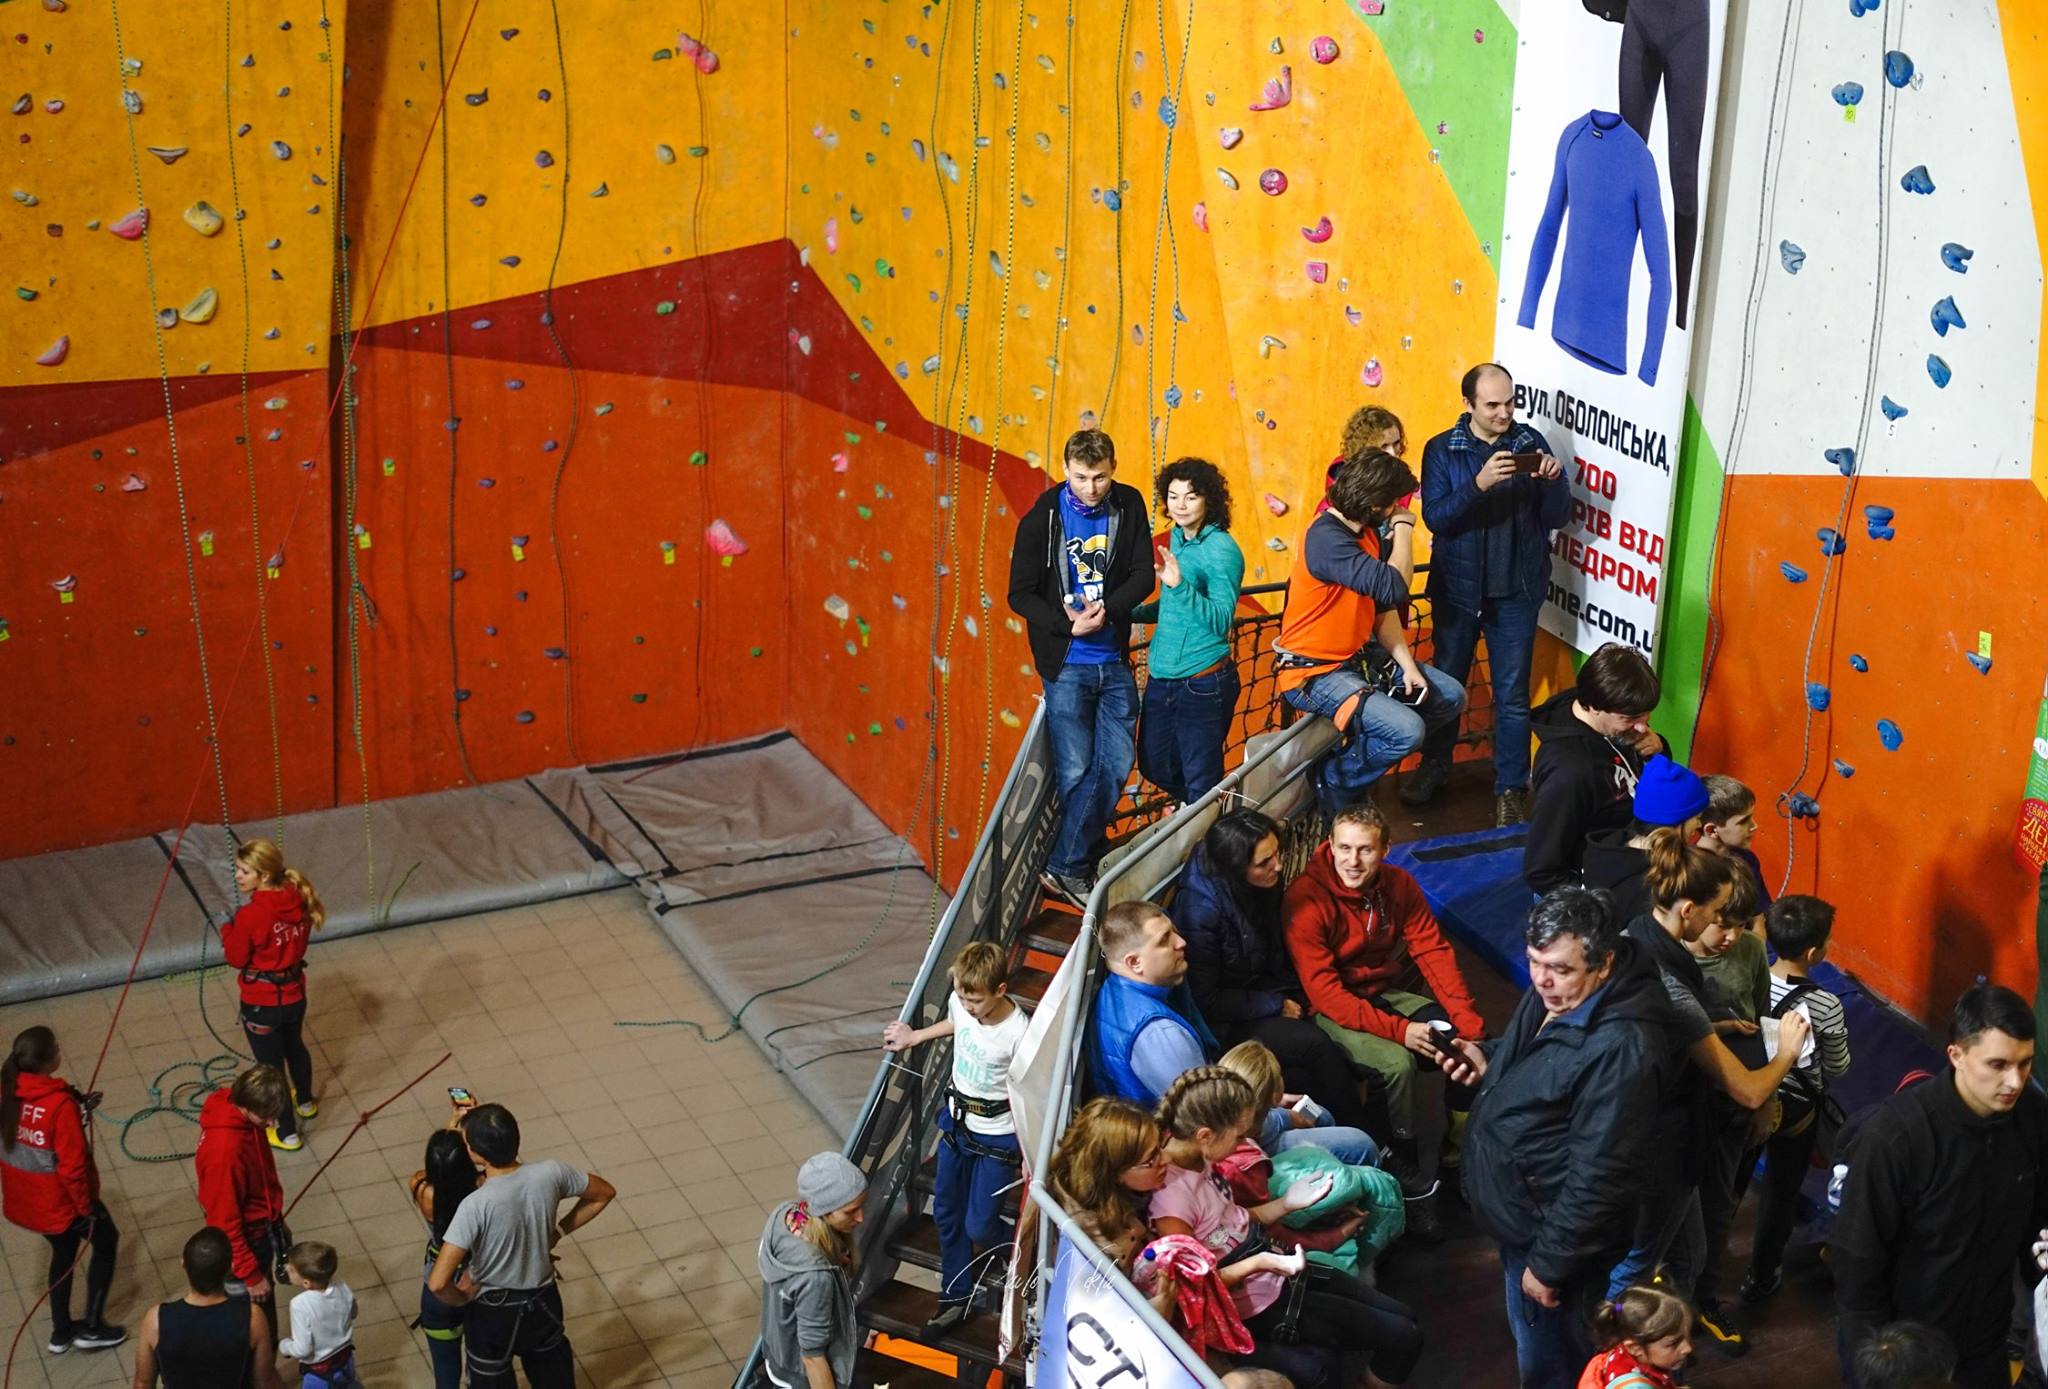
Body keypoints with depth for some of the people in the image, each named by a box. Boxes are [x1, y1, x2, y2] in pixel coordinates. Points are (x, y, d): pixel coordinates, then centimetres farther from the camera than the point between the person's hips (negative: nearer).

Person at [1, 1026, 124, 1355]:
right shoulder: (59, 1103, -31)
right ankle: (92, 1327, 26)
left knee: (63, 1251, 29)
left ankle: (61, 1331, 40)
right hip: (60, 1200, -7)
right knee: (106, 1242, 20)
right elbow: (71, 1166, -26)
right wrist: (87, 1207, -10)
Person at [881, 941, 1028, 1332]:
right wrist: (915, 1037, 21)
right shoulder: (959, 1003, -12)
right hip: (956, 1122, 6)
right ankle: (957, 1296, 35)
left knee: (979, 1227, -1)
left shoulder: (1019, 1033, -30)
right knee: (946, 1213, 17)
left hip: (997, 1136, -6)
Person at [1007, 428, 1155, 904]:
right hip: (1066, 663, -3)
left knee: (1117, 762, 1)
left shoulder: (1128, 506, 0)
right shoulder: (1042, 518, -9)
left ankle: (1068, 862, 10)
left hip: (1115, 660, 4)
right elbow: (1021, 594, -6)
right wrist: (1068, 624, -20)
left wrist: (1106, 609, -19)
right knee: (1075, 769, -2)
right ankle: (1070, 867, 14)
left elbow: (1143, 575, -1)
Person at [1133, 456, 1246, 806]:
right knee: (1154, 766, 20)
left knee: (1200, 781, 3)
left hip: (1202, 682, -8)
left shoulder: (1222, 549, -15)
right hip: (1162, 675, 8)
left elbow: (1221, 620, -22)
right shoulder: (1174, 539, 7)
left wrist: (1180, 585, -33)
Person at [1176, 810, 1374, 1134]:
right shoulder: (1201, 908, -26)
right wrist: (1277, 1006, -16)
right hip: (1225, 1023, -7)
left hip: (1269, 998, 7)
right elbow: (1206, 1000, -20)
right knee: (1316, 1046, -25)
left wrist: (1300, 995, 0)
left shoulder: (1264, 885, -3)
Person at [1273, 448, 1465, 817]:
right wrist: (1403, 528, -18)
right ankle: (1332, 782, -3)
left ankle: (1358, 748, 13)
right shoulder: (1326, 538, -25)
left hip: (1356, 659, 10)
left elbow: (1382, 607, 9)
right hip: (1313, 674, -10)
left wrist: (1407, 663, -4)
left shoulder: (1367, 533, 5)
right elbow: (1393, 587, -32)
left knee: (1451, 697, 11)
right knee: (1408, 730, -25)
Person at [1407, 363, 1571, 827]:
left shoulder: (1530, 442, -2)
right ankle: (1433, 767, 33)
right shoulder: (1442, 450, -5)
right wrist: (1479, 484, -30)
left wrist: (1554, 480, -22)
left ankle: (1510, 788, 13)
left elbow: (1557, 517, -2)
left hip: (1516, 592, 0)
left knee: (1512, 696, 3)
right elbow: (1435, 517, -16)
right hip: (1458, 588, 0)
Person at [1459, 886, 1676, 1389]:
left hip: (1553, 1228, -9)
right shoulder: (1551, 995, -4)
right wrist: (1488, 1061, -3)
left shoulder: (1619, 1048, -33)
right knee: (1532, 1347, 29)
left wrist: (1550, 1263, -21)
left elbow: (1599, 1175, -29)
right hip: (1519, 1211, 9)